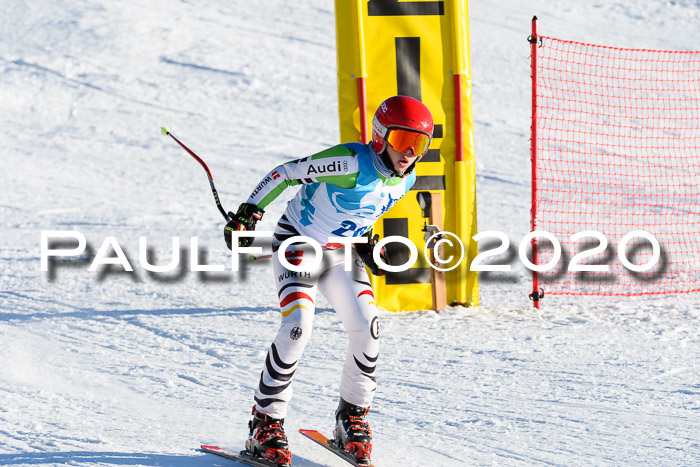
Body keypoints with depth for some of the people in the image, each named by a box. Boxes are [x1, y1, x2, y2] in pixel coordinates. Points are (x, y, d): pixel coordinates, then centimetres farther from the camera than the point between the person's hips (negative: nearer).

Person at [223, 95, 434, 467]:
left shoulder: (406, 179, -4)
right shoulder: (352, 163, -28)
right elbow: (286, 173, -20)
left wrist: (366, 241, 10)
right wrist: (249, 213, -20)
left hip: (341, 253, 6)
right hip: (298, 242, -6)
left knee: (367, 328, -13)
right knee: (297, 327, -22)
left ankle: (352, 418, 6)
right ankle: (265, 426, -12)